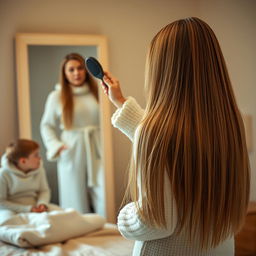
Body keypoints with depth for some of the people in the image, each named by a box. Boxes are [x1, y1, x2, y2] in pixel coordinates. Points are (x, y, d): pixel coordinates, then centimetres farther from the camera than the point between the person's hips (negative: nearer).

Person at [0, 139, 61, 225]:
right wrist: (26, 209, -20)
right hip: (12, 209, -4)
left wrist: (42, 204, -16)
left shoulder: (39, 169, -4)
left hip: (34, 206, 5)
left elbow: (44, 190, 8)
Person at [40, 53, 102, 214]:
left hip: (96, 150, 0)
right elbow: (47, 125, 10)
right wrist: (55, 145, -6)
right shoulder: (57, 96, 5)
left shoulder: (97, 92, 5)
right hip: (71, 153, 0)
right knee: (76, 201, 5)